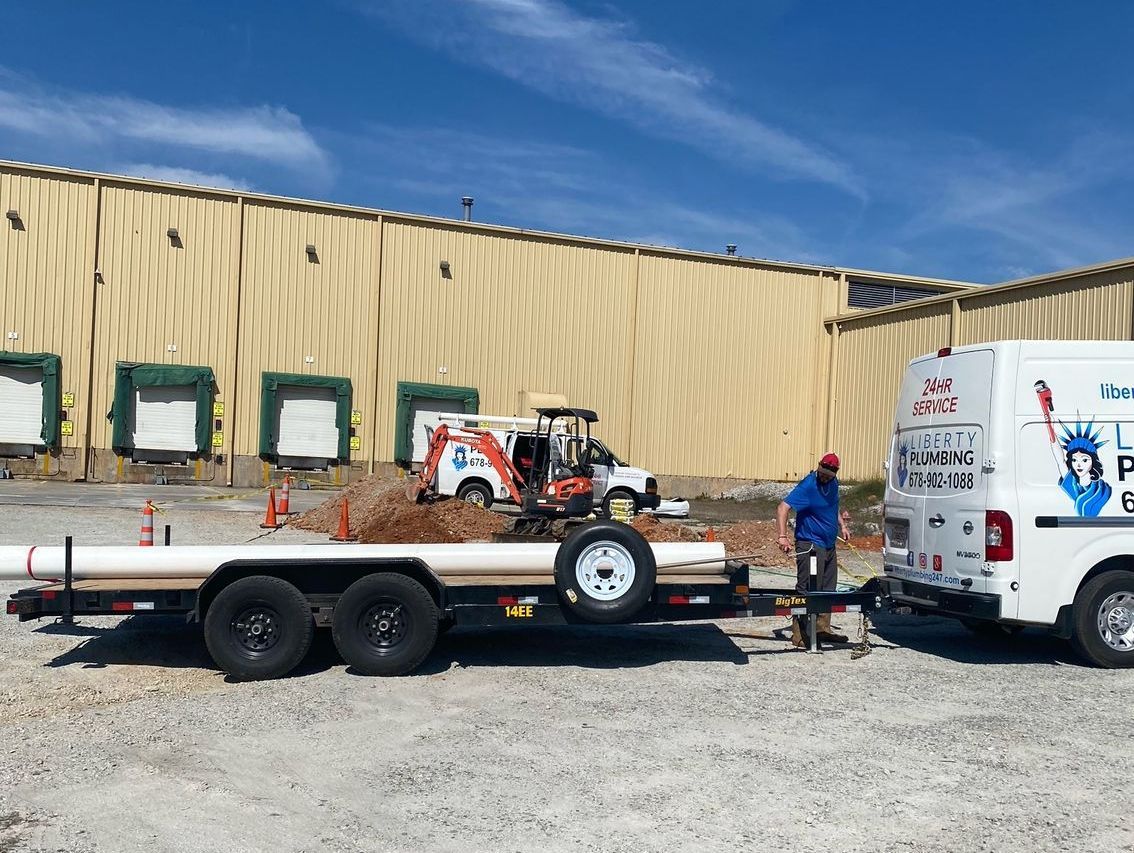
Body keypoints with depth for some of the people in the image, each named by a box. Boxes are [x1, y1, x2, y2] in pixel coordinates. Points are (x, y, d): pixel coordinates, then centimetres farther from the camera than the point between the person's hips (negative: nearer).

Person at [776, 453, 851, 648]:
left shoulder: (833, 483, 8)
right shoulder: (808, 486, -17)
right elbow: (783, 508, -26)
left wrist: (842, 525, 16)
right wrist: (783, 536, -36)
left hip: (829, 545, 9)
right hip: (810, 545, -9)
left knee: (827, 590, 15)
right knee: (807, 592, -9)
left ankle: (822, 630, 27)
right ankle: (800, 636, -6)